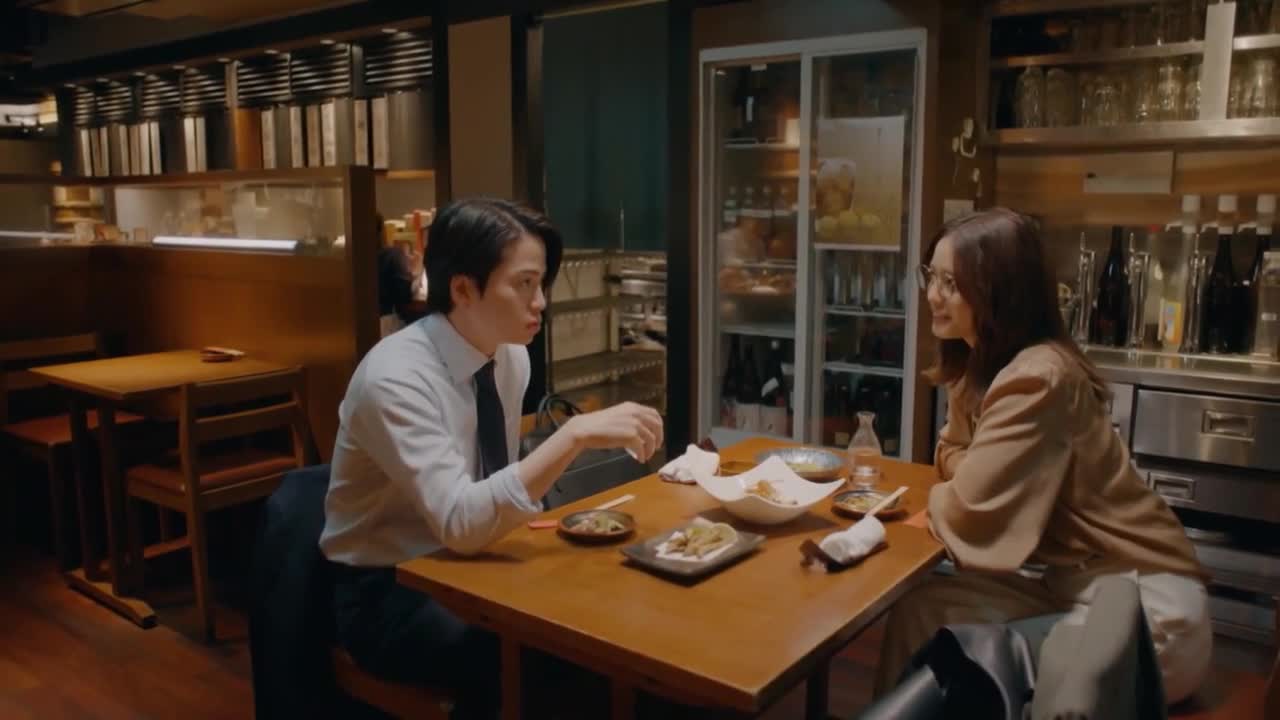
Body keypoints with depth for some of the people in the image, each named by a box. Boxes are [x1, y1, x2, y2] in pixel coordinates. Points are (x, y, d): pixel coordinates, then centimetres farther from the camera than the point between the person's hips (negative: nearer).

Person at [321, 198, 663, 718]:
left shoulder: (511, 357, -2)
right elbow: (460, 522, -35)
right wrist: (575, 434, -39)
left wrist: (529, 520, -6)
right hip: (387, 593, -6)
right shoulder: (395, 377, -25)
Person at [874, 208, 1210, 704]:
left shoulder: (1037, 380, -25)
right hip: (1074, 583, 8)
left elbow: (969, 516, -25)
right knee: (919, 609, -5)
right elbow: (955, 453, 16)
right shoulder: (978, 365, 3)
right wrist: (964, 475, -6)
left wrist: (937, 498, -3)